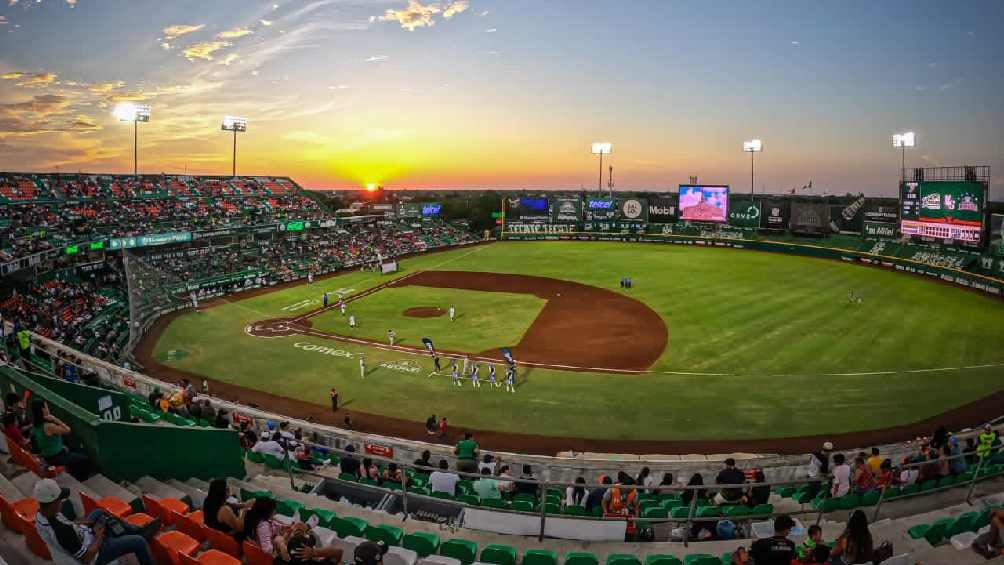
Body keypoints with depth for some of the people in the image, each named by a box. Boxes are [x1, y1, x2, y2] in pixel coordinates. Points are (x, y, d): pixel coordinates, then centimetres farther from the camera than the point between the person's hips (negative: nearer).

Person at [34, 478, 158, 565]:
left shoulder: (40, 514, -17)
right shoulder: (63, 532, -42)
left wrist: (78, 523, 0)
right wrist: (99, 536, -16)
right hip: (93, 554, -9)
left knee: (99, 513, 27)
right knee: (139, 542, -3)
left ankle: (138, 531, 36)